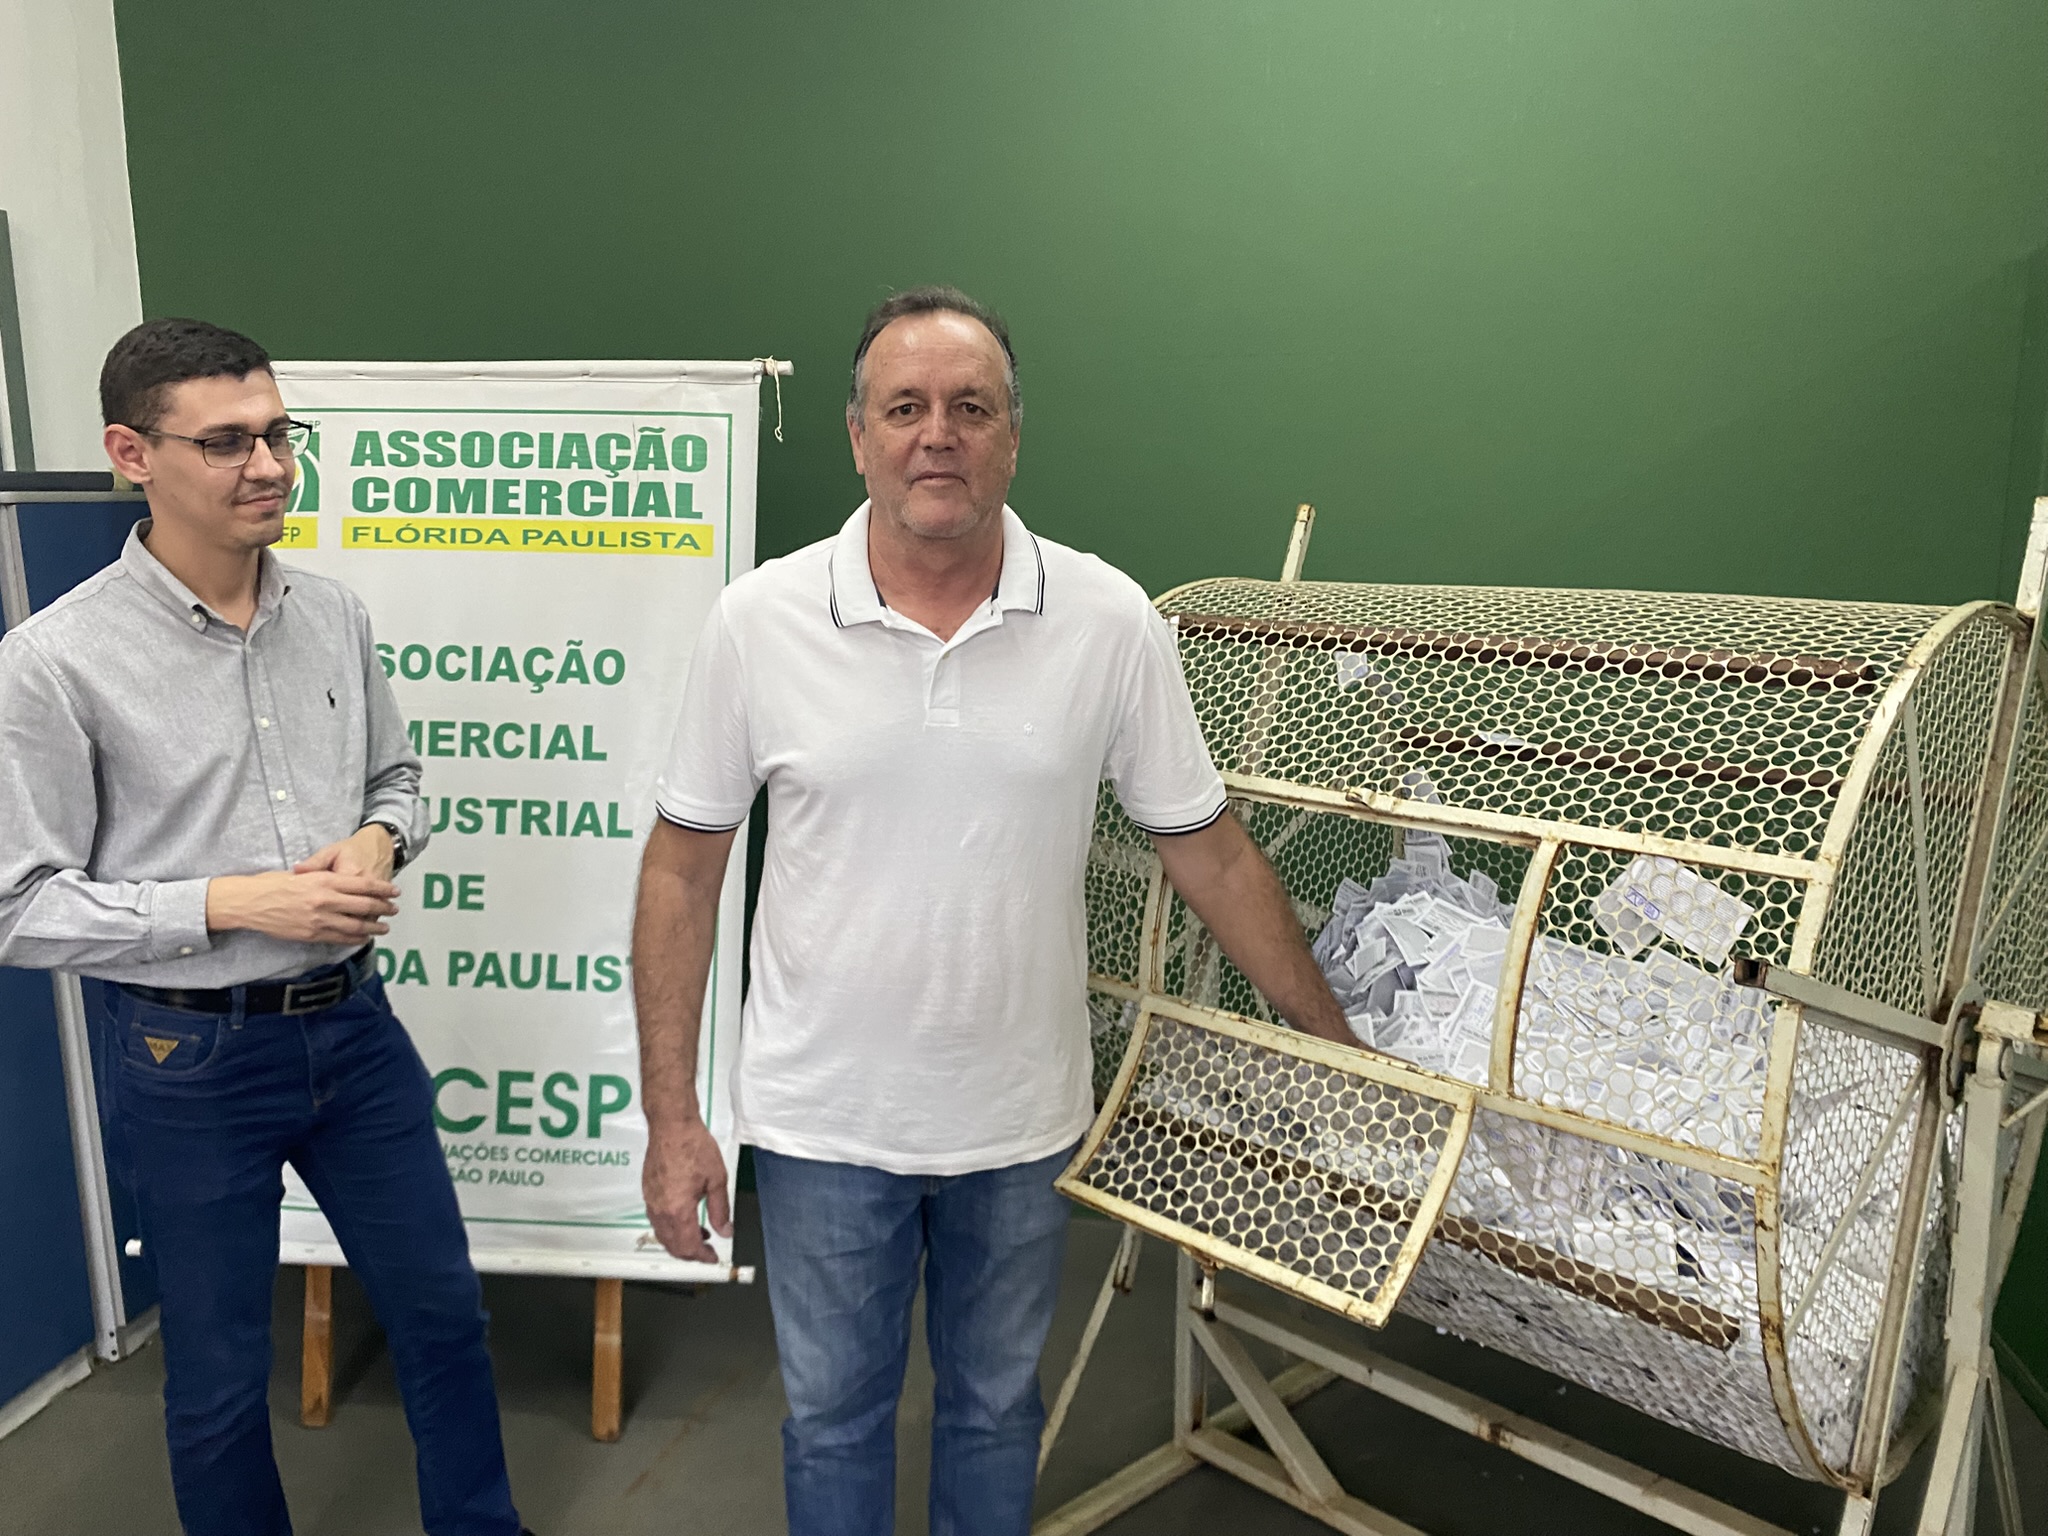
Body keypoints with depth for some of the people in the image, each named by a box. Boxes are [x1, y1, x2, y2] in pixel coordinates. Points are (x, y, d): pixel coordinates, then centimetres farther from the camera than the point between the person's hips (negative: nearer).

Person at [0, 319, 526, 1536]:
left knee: (444, 1309, 18)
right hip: (189, 1057, -4)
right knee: (219, 1376, 15)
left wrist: (377, 840, -9)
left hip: (353, 1024, 5)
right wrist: (236, 902, -20)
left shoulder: (335, 614, -1)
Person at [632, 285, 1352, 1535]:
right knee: (832, 1417, 20)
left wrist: (1341, 1048, 2)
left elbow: (1209, 852, -2)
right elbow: (684, 868, -4)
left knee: (996, 1406, 22)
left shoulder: (1112, 623, -10)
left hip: (1022, 1120, 1)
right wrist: (671, 1118, -4)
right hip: (822, 1121, 0)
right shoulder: (760, 620, -10)